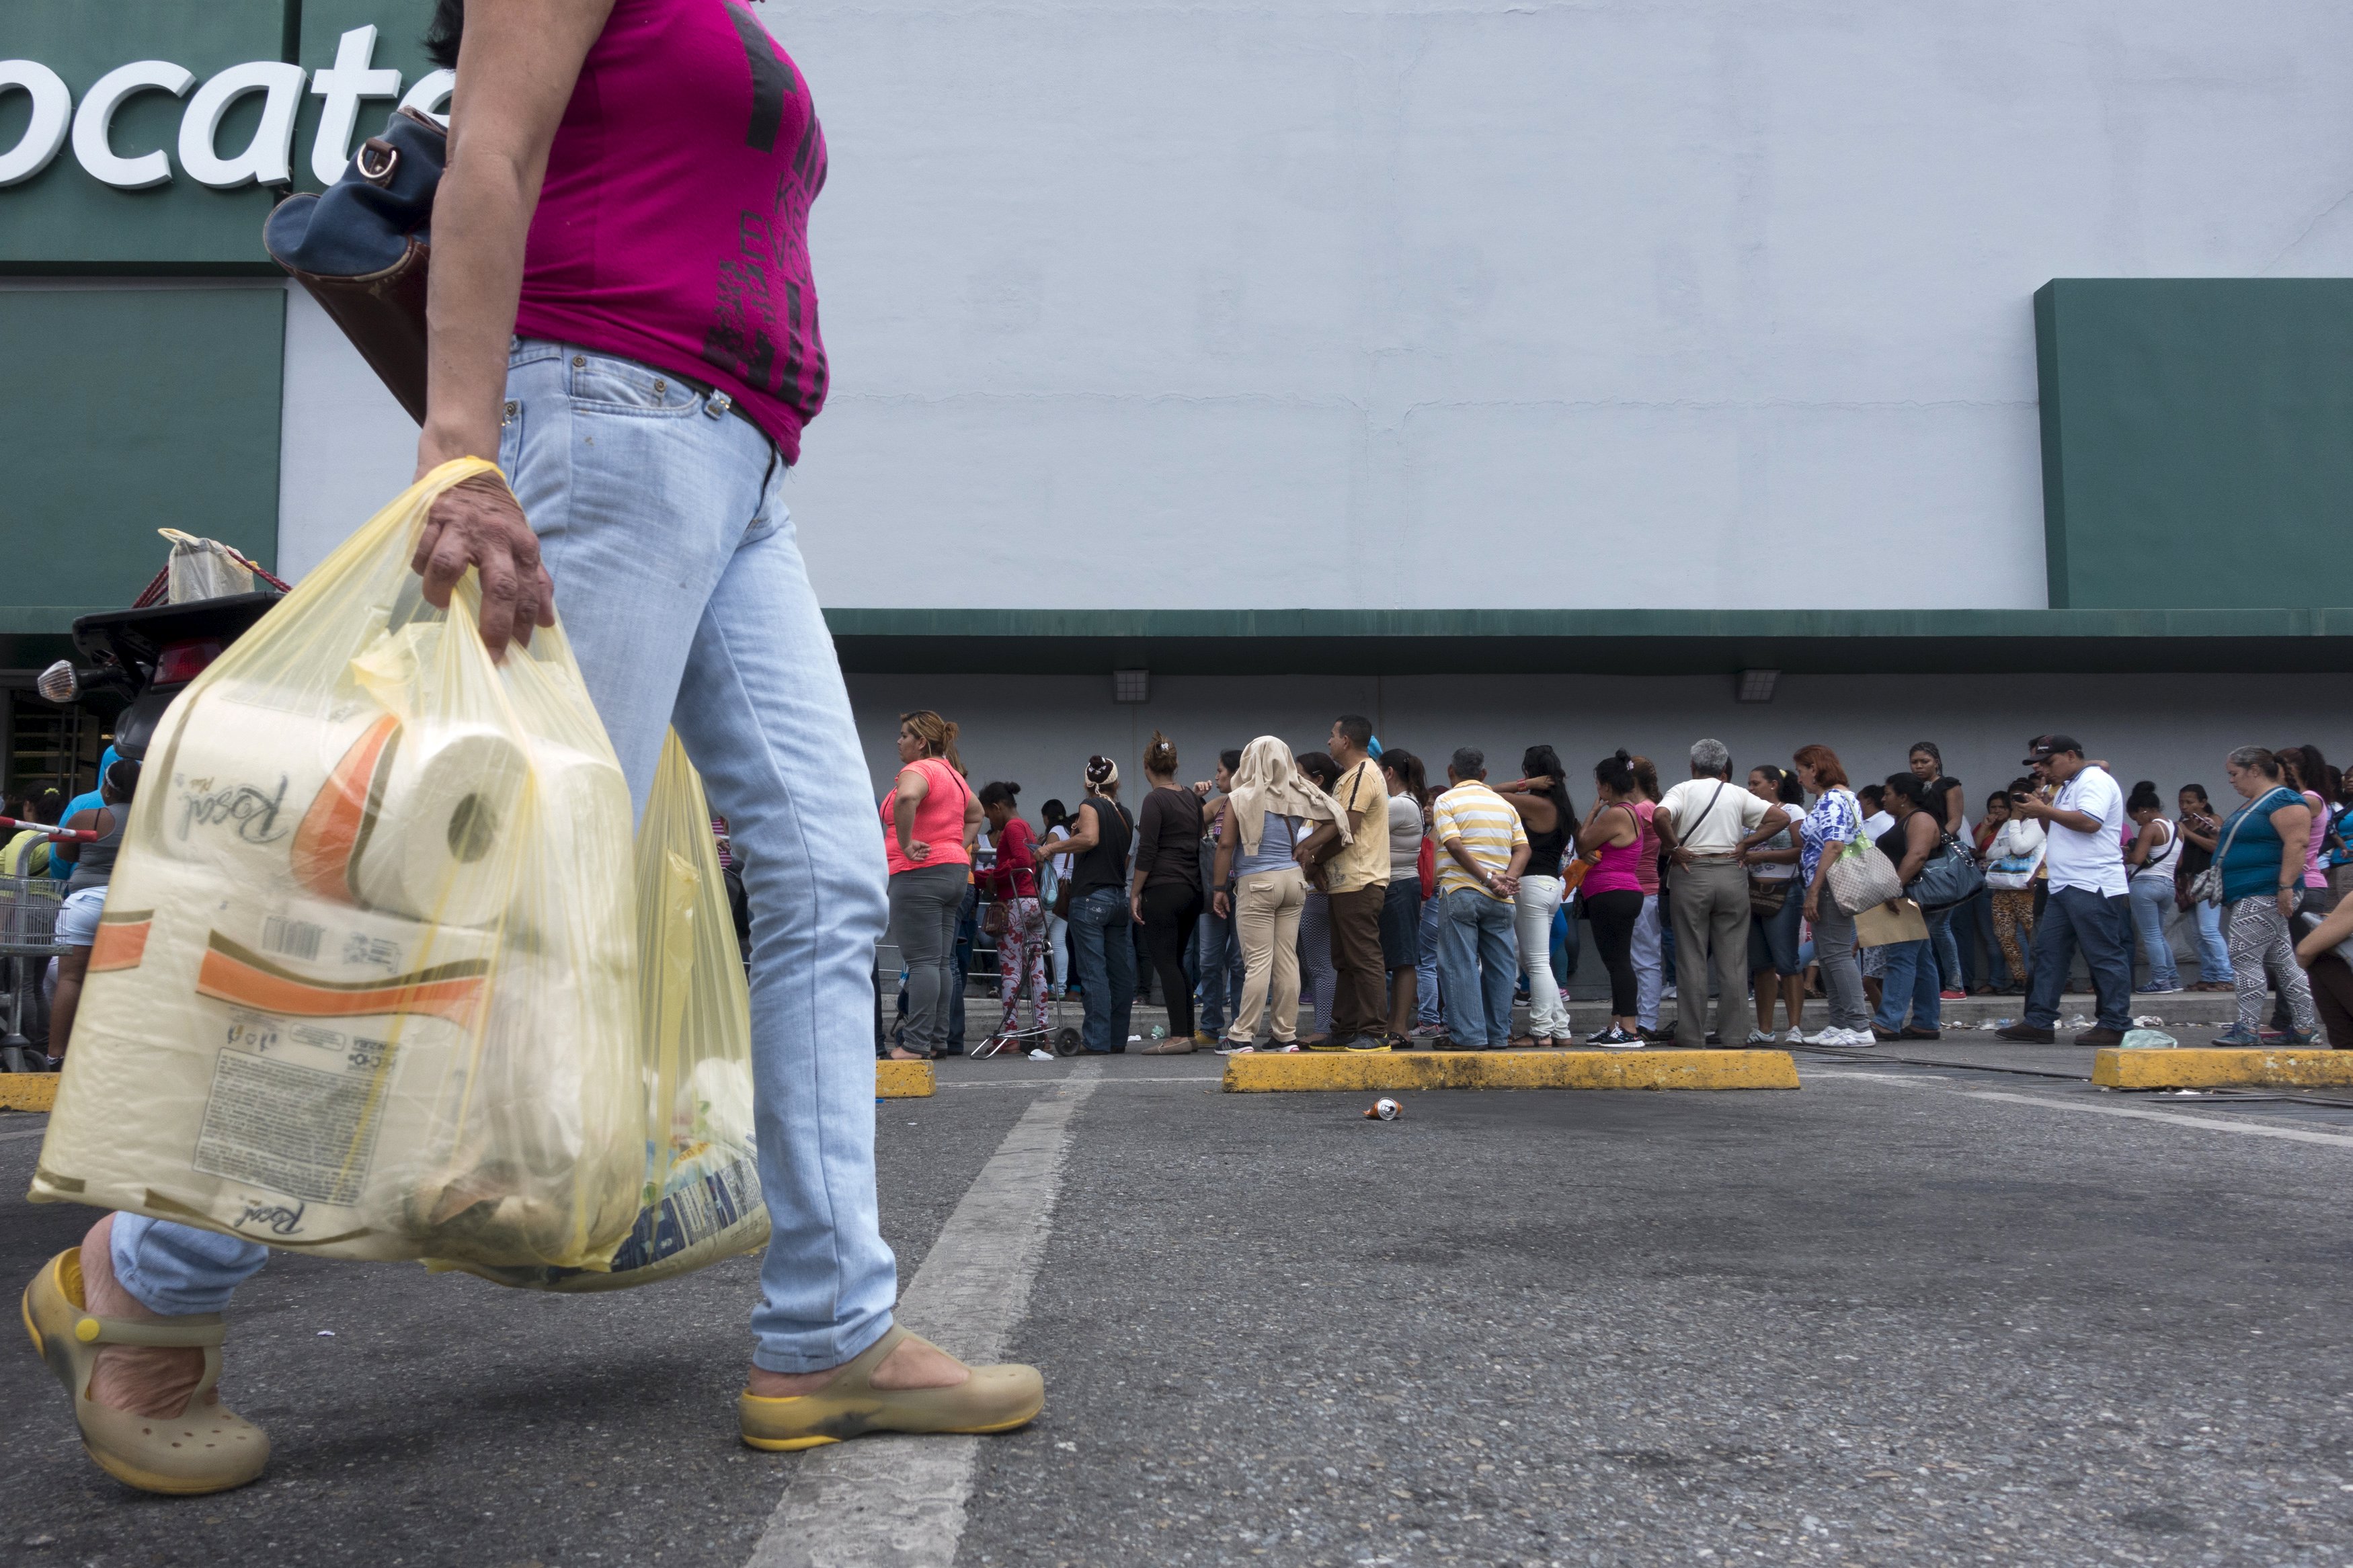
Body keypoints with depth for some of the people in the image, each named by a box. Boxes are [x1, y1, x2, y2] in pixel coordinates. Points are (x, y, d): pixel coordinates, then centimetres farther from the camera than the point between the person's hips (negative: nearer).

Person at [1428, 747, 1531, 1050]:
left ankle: (1468, 1035, -4)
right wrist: (1506, 879, -6)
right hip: (1499, 900, 5)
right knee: (1499, 965, 9)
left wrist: (1488, 878, -13)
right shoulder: (1504, 804, 16)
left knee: (1460, 965, -2)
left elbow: (1455, 846, -13)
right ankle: (1498, 1034, 13)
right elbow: (1522, 849, 5)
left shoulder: (1446, 801, 0)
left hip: (1461, 892, -5)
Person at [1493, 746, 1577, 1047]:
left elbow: (1490, 794, -9)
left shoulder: (1535, 804, -13)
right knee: (1534, 962, 14)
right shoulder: (1562, 807, 13)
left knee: (1537, 963, -6)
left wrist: (1524, 784, -5)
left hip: (1532, 884, -9)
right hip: (1552, 884, 9)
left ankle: (1542, 1032, -3)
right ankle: (1561, 1030, 14)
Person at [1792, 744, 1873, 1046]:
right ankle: (1840, 1025, 15)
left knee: (1837, 954, -11)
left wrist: (1813, 891, -23)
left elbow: (1833, 847, -23)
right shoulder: (1844, 797, 20)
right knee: (1827, 955, 12)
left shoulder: (1832, 800, -13)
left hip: (1829, 887, -11)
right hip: (1831, 889, 11)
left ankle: (1859, 1027, -12)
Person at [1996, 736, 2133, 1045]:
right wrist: (2039, 813, 9)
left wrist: (2045, 810, -13)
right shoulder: (2068, 787, 23)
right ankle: (2039, 1022, 8)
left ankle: (2115, 1025, -1)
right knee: (2048, 953, 7)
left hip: (2093, 887, -11)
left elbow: (2089, 822, -23)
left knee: (2105, 956, -5)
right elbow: (2057, 833, 26)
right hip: (2064, 887, 11)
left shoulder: (2094, 780, -8)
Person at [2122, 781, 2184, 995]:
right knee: (2159, 935, 19)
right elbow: (2179, 862, 20)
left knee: (2151, 936, -4)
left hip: (2146, 883, -8)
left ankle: (2160, 982, -5)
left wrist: (2125, 857, 2)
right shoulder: (2176, 829, 15)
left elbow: (2138, 858, -18)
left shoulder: (2151, 828, -10)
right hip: (2168, 885, 8)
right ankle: (2173, 979, 18)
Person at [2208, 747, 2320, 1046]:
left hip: (2265, 895, -10)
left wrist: (2286, 886, -26)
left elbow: (2297, 844, -21)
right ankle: (2304, 1028, 14)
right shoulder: (2252, 805, 20)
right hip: (2247, 896, 10)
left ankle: (2248, 1027, -13)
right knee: (2282, 960, 11)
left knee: (2243, 956, -13)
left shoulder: (2283, 800, -11)